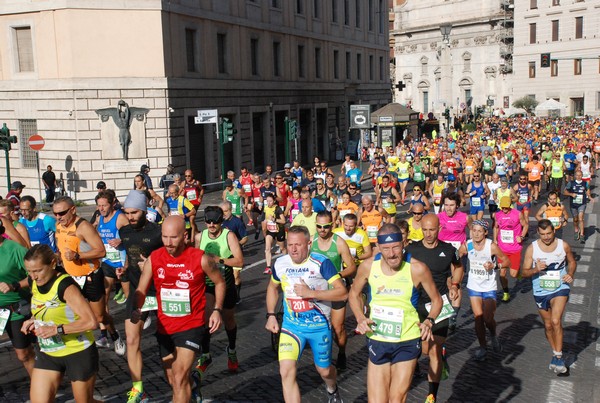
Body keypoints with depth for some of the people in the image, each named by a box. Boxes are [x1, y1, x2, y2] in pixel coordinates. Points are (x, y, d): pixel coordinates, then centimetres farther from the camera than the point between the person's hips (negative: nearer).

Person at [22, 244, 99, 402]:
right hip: (47, 354, 7)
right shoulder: (35, 283, 0)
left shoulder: (66, 286, -24)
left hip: (79, 353, -7)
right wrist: (33, 321, 0)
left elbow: (91, 322, -30)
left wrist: (57, 330, -30)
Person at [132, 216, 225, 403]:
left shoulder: (201, 259, -14)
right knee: (173, 381, 20)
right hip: (164, 327, 4)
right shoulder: (153, 259, -7)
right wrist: (136, 310, -24)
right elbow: (141, 290, -3)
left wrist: (217, 310, -9)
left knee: (180, 378, -17)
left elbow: (219, 282, 2)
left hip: (191, 326, -4)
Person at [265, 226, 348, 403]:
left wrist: (311, 292, -28)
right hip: (291, 325, 2)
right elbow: (273, 287, 15)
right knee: (286, 372, -15)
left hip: (319, 325, -2)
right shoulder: (280, 263, -5)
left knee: (324, 370, 17)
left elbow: (342, 292, -21)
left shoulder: (321, 263, -18)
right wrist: (270, 315, 7)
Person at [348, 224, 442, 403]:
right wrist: (360, 318, -8)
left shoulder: (417, 269, -16)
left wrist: (429, 321, -18)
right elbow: (354, 294, 9)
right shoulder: (368, 266, -9)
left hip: (408, 342, -2)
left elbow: (436, 299, -1)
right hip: (377, 341, 2)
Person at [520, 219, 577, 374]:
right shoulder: (532, 248, -10)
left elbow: (572, 262, 12)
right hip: (541, 291, 1)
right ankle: (555, 353, 33)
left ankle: (558, 357, -7)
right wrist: (536, 270, -26)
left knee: (556, 321, -19)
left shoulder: (563, 245, -6)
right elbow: (525, 272, -6)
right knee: (548, 325, 12)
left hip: (560, 288, -1)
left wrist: (570, 274, -7)